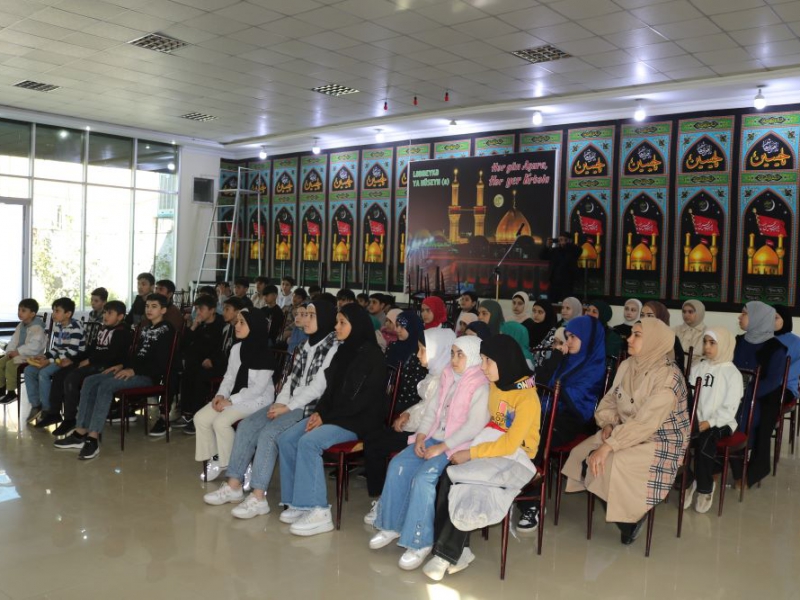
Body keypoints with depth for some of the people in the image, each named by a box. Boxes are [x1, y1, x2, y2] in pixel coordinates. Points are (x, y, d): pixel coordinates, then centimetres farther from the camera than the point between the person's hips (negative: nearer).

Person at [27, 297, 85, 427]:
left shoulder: (75, 327, -18)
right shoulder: (57, 325, 11)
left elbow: (71, 352, -22)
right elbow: (55, 348, 16)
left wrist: (50, 361, -22)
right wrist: (45, 356, -3)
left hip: (72, 361, -9)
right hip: (58, 359, 9)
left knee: (44, 373, -27)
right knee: (29, 370, -2)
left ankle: (48, 410, -15)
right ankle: (36, 405, 4)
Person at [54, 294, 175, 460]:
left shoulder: (166, 331, -7)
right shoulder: (145, 328, 21)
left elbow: (161, 363, -15)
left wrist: (134, 370, -20)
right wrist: (122, 365, 6)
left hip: (148, 375, -9)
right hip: (132, 370, 9)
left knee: (106, 385, -29)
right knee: (90, 381, -7)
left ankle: (93, 438, -32)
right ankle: (81, 433, -12)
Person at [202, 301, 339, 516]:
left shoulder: (333, 347, -11)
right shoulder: (307, 344, 17)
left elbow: (318, 387, -17)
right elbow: (292, 378, 15)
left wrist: (287, 407, -16)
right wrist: (280, 402, -1)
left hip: (310, 408, -9)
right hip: (290, 404, 9)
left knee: (268, 433, -27)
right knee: (246, 426, -5)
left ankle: (258, 498, -24)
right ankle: (234, 485, -1)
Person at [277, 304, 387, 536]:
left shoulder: (372, 356, -12)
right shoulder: (343, 352, 14)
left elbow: (363, 400, -17)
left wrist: (326, 417, -16)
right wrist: (318, 412, -2)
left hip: (357, 421, -8)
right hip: (331, 416, 8)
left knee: (309, 442, -28)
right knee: (286, 439, -10)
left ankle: (317, 511, -23)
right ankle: (298, 502, -3)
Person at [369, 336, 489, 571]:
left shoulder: (481, 387, -13)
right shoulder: (447, 378, 12)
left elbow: (474, 426, -20)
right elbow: (432, 410, 13)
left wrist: (441, 447, -21)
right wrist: (421, 436, -3)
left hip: (458, 446, -7)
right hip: (433, 438, 7)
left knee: (423, 477, -26)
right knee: (398, 465, -10)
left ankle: (420, 542, -15)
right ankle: (392, 526, 5)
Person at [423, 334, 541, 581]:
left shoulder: (527, 398, -18)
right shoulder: (494, 385, 6)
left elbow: (510, 444, -21)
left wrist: (470, 454, -18)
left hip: (514, 457, -7)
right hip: (492, 448, 7)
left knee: (464, 485, -28)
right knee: (449, 478, -21)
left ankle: (447, 554, -14)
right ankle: (458, 551, -15)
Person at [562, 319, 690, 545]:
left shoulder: (667, 377, -24)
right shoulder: (627, 366, 1)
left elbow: (645, 423, -30)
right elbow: (610, 399, 9)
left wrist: (608, 445, -33)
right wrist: (608, 423, -12)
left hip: (660, 442, -8)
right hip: (627, 433, 8)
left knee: (609, 465, -29)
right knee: (580, 455, -9)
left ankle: (632, 514, -1)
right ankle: (618, 512, 8)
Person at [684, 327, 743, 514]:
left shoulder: (732, 373, -3)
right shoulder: (697, 367, 11)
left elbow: (729, 409, -9)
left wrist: (708, 423, -20)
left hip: (720, 423, -4)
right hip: (696, 421, 4)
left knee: (704, 441, -34)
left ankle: (705, 488, -11)